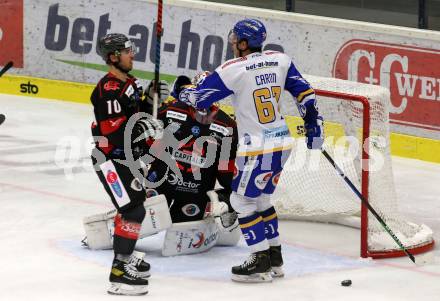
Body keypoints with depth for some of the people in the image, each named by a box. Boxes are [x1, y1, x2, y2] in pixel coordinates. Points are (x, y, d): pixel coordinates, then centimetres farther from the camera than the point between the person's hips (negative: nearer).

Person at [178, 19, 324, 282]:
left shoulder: (233, 70, -13)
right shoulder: (280, 61, 4)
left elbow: (199, 98, -5)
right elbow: (305, 92, 7)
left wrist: (182, 93, 16)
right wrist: (314, 122, 15)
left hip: (258, 147, -7)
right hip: (283, 142, 7)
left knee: (242, 199, 3)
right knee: (261, 198, 20)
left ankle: (261, 262, 0)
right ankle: (275, 259, 23)